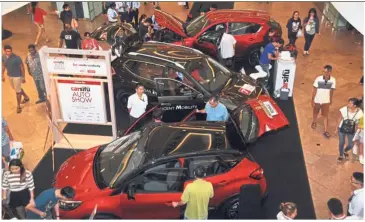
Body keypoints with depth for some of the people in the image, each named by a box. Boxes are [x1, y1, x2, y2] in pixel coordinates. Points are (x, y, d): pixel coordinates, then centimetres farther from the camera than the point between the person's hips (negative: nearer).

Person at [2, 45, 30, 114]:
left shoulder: (17, 58, -25)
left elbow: (22, 67, -16)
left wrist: (23, 77, -13)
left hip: (17, 76, -6)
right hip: (10, 76, 7)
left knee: (18, 91, 3)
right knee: (17, 89, 24)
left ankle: (18, 106, 19)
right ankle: (26, 97, 47)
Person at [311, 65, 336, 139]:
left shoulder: (333, 80, -15)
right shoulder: (318, 79, -21)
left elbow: (332, 90, 0)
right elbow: (314, 90, -12)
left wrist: (331, 99, 10)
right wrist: (312, 100, -9)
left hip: (326, 101, 0)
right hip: (317, 100, 0)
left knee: (326, 116, 3)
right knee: (315, 113, 21)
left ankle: (326, 131, 12)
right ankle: (314, 122, 50)